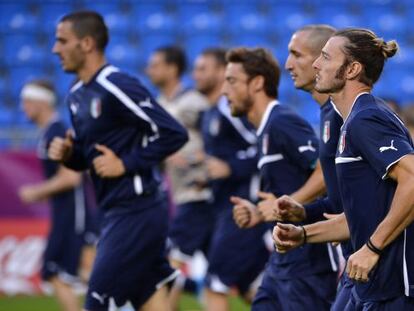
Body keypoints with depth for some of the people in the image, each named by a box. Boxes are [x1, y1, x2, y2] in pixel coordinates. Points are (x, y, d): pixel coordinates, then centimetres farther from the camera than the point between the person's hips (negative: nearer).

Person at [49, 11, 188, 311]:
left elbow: (174, 134, -19)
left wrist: (126, 164, -18)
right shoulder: (78, 95, 12)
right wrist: (68, 153, 0)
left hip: (136, 211, -9)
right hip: (118, 211, 9)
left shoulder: (118, 88, -17)